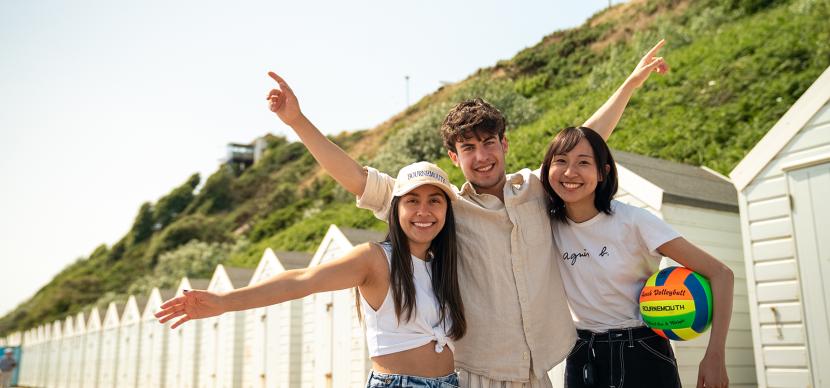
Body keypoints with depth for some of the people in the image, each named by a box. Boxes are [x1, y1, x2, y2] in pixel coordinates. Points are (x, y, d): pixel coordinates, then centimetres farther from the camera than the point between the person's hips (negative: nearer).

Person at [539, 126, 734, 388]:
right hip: (582, 358, 3)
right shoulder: (549, 224, -6)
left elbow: (720, 274, -15)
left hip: (643, 356, -2)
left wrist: (714, 357, -18)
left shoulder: (633, 220, -16)